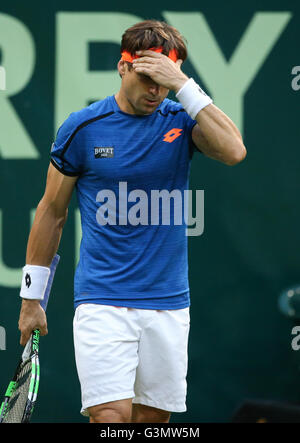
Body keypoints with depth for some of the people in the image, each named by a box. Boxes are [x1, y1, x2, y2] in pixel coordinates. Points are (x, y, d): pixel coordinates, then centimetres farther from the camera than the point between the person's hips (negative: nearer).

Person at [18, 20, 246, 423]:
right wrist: (31, 298, 9)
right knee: (112, 415, -16)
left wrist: (184, 86, -22)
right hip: (102, 302, -2)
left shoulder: (181, 121, 1)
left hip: (168, 306, 2)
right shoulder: (82, 128, -1)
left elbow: (233, 151, -20)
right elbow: (51, 212, 8)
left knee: (153, 417, 7)